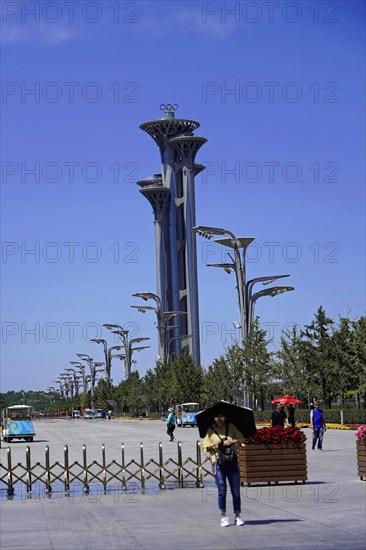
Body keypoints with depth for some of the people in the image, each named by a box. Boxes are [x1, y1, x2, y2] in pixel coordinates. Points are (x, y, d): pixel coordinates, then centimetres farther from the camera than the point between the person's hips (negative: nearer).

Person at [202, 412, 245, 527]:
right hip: (218, 462, -1)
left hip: (232, 462, 1)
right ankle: (223, 517, 6)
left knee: (236, 491, 1)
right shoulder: (210, 431, 6)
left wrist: (232, 441, -12)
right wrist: (213, 445, -12)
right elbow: (204, 446, 7)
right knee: (222, 491, -3)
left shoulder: (231, 427, 8)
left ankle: (237, 516, 8)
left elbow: (241, 439, 5)